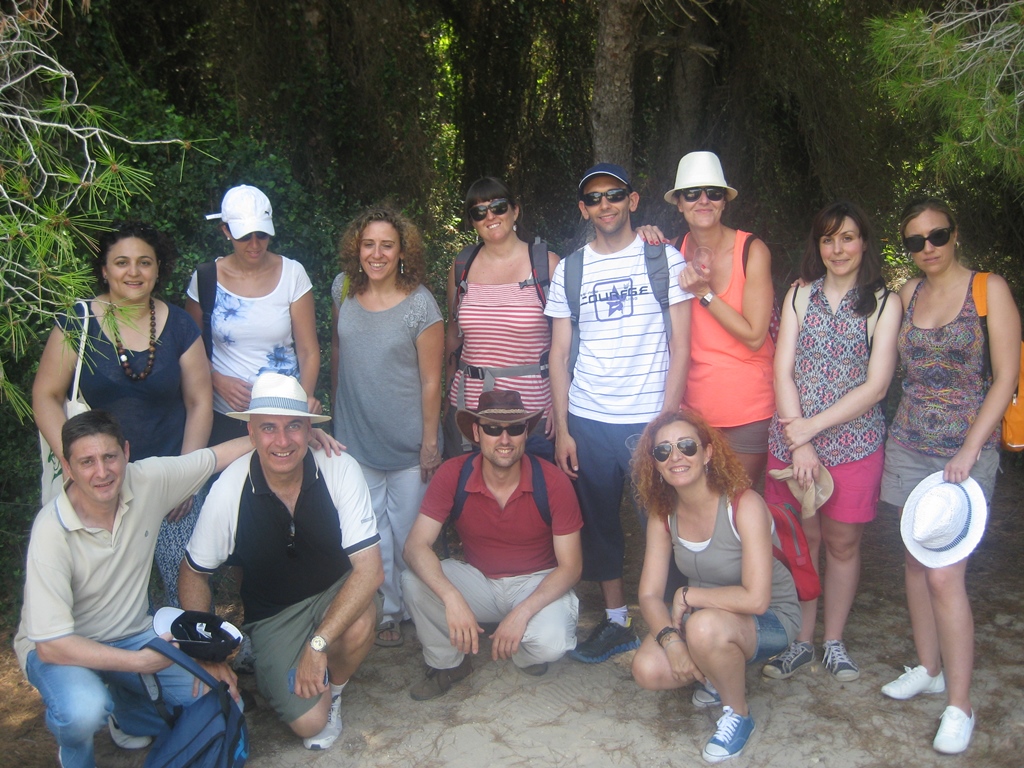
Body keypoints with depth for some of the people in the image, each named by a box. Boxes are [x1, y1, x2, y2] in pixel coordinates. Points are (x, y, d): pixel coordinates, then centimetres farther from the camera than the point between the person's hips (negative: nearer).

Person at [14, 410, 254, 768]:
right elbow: (50, 644, -27)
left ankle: (126, 714, 21)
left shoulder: (148, 480, -17)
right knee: (83, 711, -36)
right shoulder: (52, 532, -27)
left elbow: (222, 454, -5)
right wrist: (139, 662, -27)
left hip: (133, 635, 4)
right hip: (60, 647, -4)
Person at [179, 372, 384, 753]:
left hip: (337, 591, 0)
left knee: (359, 626, -33)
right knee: (308, 721, -14)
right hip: (272, 612, 0)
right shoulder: (228, 492, -21)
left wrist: (318, 644, -30)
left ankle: (333, 686, 2)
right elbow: (193, 575, -4)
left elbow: (369, 568, -24)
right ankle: (270, 671, 21)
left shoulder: (340, 470, -23)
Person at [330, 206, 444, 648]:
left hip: (407, 443, -4)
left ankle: (412, 607, 32)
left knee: (407, 531, 10)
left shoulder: (420, 306, -15)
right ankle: (386, 609, 30)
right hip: (355, 439, 4)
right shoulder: (343, 290, -2)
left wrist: (430, 442, -11)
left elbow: (430, 381, -12)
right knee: (369, 531, 12)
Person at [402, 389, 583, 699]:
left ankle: (523, 652, 8)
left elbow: (570, 566, -14)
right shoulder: (453, 474, -16)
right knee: (415, 580, -26)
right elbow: (416, 545, -22)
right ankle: (447, 663, 2)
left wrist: (522, 613, -28)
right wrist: (451, 598, -40)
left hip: (537, 583, -1)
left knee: (550, 643, -32)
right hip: (479, 580, 2)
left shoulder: (552, 482, -19)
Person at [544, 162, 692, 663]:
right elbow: (559, 353, 9)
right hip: (587, 422, 3)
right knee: (597, 523, 10)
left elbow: (680, 348, -2)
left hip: (650, 420, -3)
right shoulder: (568, 270, 9)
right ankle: (616, 621, 26)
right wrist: (561, 429, 2)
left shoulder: (664, 259, 1)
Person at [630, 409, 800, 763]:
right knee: (648, 671, -21)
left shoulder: (744, 505, -25)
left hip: (770, 619, -5)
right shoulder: (663, 514, -7)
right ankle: (714, 676, 12)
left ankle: (738, 714, -7)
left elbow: (756, 599, -31)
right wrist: (670, 639, -27)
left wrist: (687, 595, -20)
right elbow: (649, 594, -8)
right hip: (703, 614, 5)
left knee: (705, 625, -37)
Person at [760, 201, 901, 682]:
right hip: (792, 439, 2)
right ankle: (801, 642, 22)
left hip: (854, 441, -1)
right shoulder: (800, 296, 6)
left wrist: (813, 426, -13)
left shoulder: (884, 303, 0)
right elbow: (783, 372, -1)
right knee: (801, 541, 8)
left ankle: (834, 643, 25)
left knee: (842, 543, 9)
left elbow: (875, 386, -8)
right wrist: (799, 443, -10)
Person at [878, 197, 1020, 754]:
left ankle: (959, 706, 3)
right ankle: (929, 668, 29)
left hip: (965, 449, -5)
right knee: (916, 561, 11)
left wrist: (969, 451, -14)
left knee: (944, 574, -9)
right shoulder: (907, 294, 9)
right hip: (908, 444, 5)